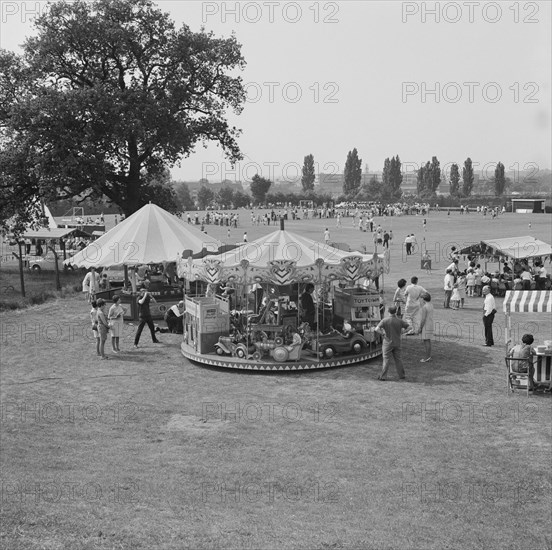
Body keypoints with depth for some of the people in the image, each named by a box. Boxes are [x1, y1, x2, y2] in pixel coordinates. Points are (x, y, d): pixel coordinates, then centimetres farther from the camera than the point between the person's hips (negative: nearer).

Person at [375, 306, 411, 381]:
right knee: (398, 359, 14)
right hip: (397, 343, 3)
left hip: (388, 343, -2)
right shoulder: (399, 321, -4)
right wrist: (401, 331, 6)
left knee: (386, 360, 2)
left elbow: (377, 329, -22)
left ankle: (383, 376, 3)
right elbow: (409, 327, 1)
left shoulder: (384, 320, -12)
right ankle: (401, 375, 18)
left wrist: (383, 333, -8)